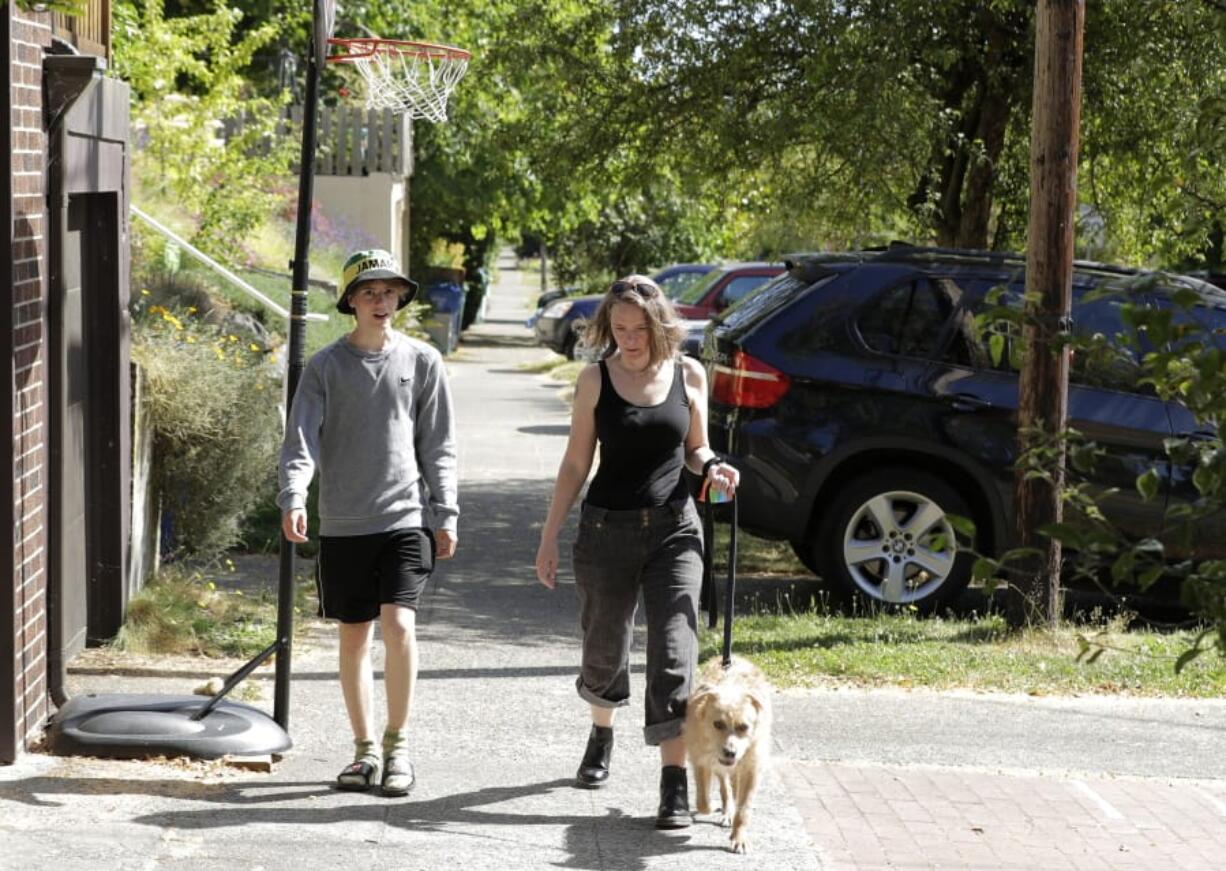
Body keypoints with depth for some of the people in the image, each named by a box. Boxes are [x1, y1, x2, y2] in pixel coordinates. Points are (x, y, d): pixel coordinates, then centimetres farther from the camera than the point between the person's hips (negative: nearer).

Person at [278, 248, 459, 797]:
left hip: (404, 519, -1)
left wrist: (445, 515, 3)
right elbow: (301, 438, -5)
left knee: (399, 626, -14)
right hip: (343, 524, 1)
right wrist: (293, 498, -21)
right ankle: (365, 748, 20)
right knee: (353, 636, 7)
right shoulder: (326, 366, 3)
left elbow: (439, 446, 8)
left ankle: (397, 742, 2)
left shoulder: (422, 361, 5)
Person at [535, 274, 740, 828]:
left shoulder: (688, 374, 1)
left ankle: (674, 785, -10)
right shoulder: (596, 380, -2)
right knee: (604, 650, 14)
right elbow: (576, 464, 3)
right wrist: (549, 537, 1)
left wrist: (712, 468, -9)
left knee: (673, 656, -10)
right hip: (607, 528, 0)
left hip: (674, 530, 0)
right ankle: (601, 735, 45)